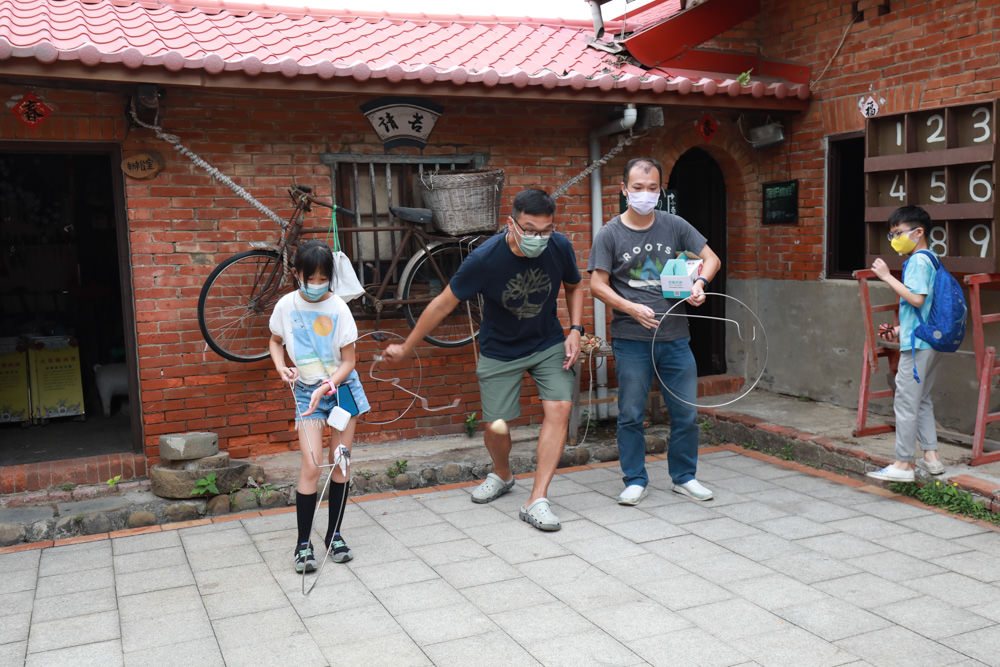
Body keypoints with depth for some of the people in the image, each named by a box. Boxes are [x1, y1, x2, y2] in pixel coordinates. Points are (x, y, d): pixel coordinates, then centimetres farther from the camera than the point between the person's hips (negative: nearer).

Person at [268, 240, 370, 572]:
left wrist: (326, 386, -22)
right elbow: (275, 341, 12)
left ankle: (334, 534, 21)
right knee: (311, 467, -9)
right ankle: (303, 543, 2)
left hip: (341, 387, 0)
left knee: (340, 463, 6)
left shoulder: (338, 309, -11)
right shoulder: (286, 305, -7)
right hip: (306, 391, 0)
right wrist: (281, 367, -6)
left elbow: (348, 361, -8)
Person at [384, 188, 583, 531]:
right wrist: (406, 347, -7)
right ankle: (502, 475, 36)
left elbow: (574, 287, 6)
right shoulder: (485, 259, -26)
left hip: (549, 344, 2)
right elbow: (443, 303, -15)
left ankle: (537, 501, -12)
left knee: (559, 409, -17)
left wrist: (575, 330, -9)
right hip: (499, 351, -2)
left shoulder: (560, 247, -17)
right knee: (496, 427, 0)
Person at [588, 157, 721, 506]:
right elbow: (597, 284, -4)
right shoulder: (610, 234, -1)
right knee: (631, 415, 5)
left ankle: (684, 477, 26)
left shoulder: (675, 226, 6)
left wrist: (700, 282, -11)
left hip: (675, 339, 3)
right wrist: (632, 308, -17)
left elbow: (711, 258, 10)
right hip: (631, 340, -2)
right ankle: (635, 481, 20)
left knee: (686, 412, 8)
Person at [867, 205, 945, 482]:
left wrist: (887, 276, -21)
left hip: (918, 344, -10)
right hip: (932, 341, 10)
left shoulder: (918, 261, -13)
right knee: (922, 400, 17)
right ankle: (931, 456, 20)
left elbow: (916, 298, -26)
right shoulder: (927, 260, 18)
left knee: (906, 401, -5)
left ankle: (902, 464, -1)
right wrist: (900, 329, 17)